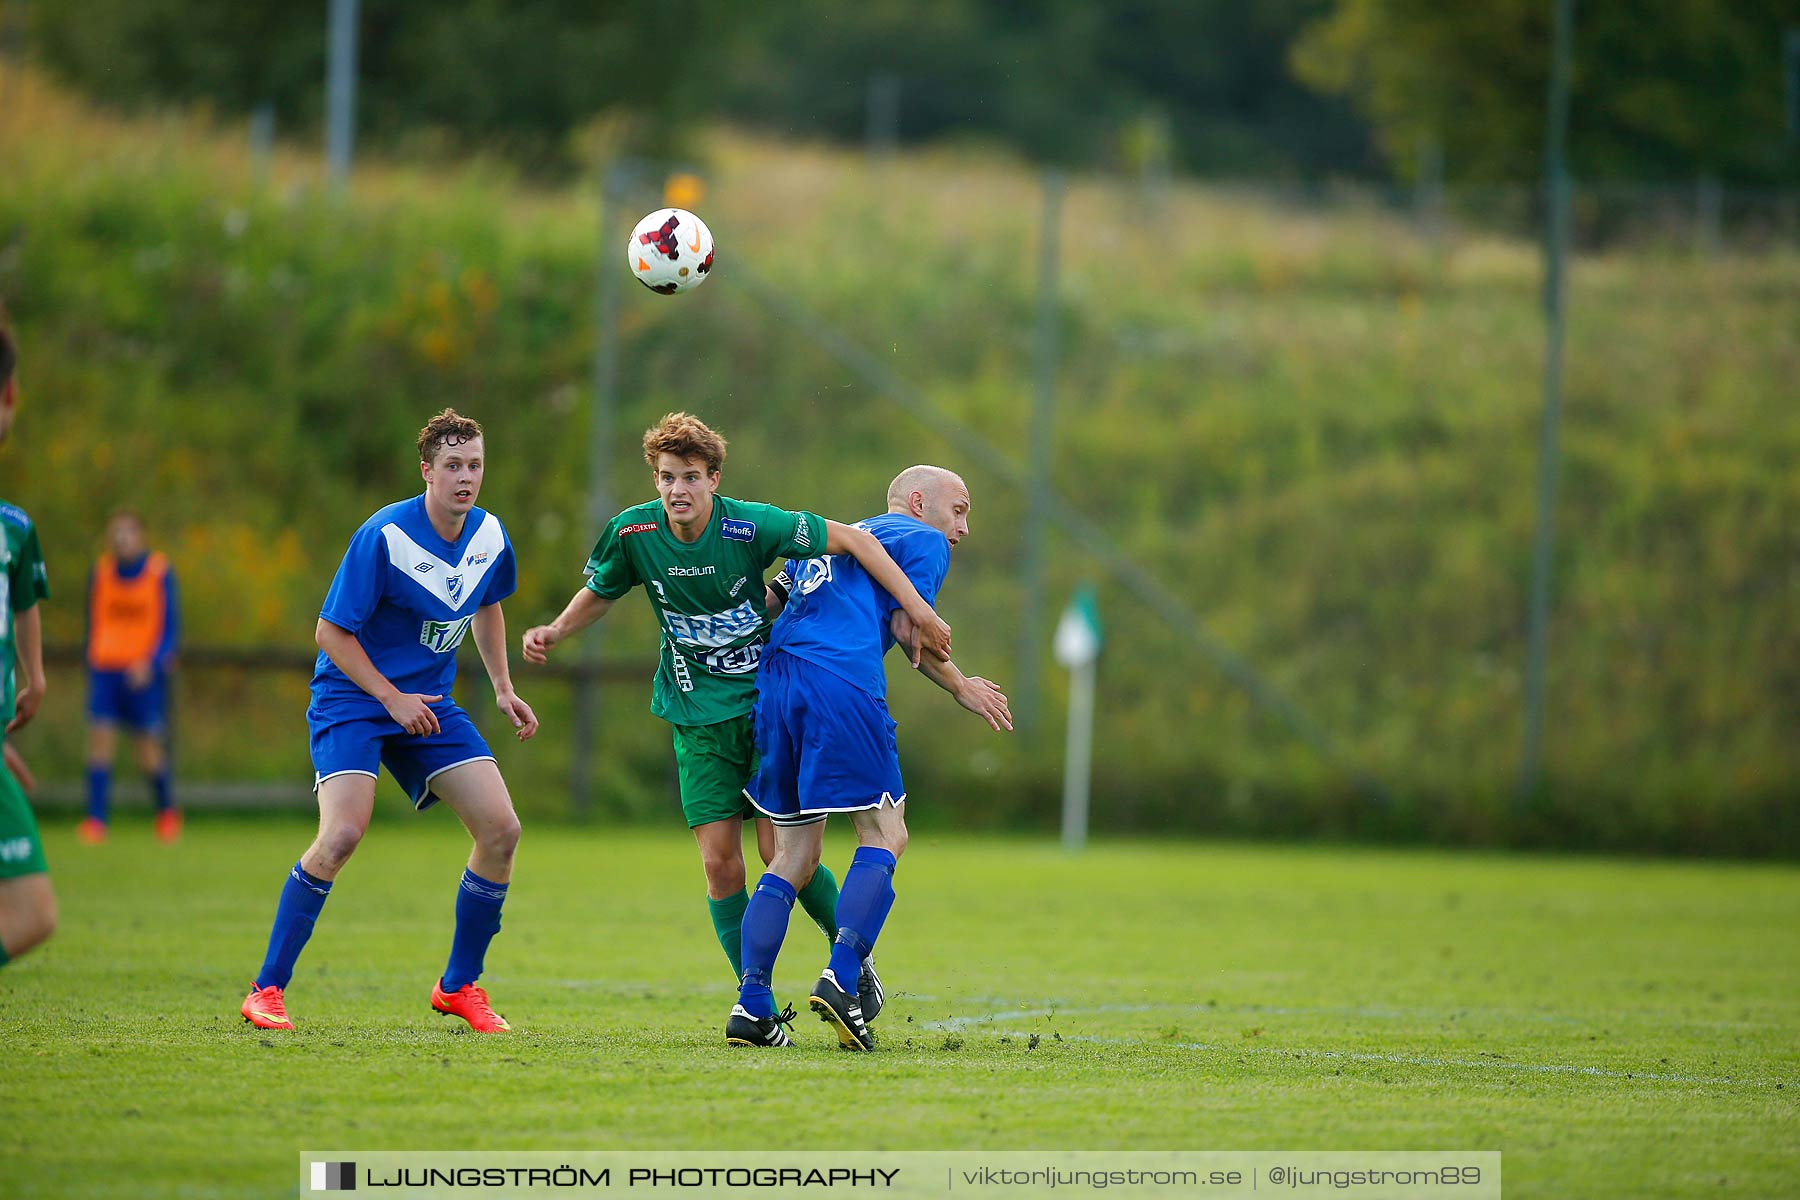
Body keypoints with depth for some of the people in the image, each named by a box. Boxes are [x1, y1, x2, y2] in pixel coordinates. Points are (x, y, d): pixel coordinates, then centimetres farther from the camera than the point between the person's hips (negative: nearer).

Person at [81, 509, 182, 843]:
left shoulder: (158, 572, -2)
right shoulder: (101, 571, 7)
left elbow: (170, 626, -2)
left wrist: (151, 663, -15)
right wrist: (92, 662, 17)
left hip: (145, 673, -3)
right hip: (105, 668, 3)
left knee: (149, 750, 0)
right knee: (99, 737, -12)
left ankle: (166, 809, 27)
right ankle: (96, 820, -12)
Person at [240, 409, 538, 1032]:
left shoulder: (489, 536, 0)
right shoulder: (385, 536, -20)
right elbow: (330, 631, -15)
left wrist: (503, 688, 13)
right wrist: (391, 699, -19)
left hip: (429, 703, 6)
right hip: (351, 699, -6)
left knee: (501, 830, -6)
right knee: (342, 833, -26)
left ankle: (459, 986, 11)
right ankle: (267, 991, -15)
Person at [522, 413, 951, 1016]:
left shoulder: (750, 525, -18)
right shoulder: (632, 532, -8)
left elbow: (853, 539, -13)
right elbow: (599, 594, 12)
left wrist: (916, 609, -17)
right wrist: (554, 631, -6)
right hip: (699, 715, 2)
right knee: (720, 862, -7)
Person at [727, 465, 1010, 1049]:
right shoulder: (923, 541, 11)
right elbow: (907, 627, 0)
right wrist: (962, 688, 10)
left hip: (773, 687, 7)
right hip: (841, 687, -7)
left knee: (794, 855, 10)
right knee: (884, 836, -1)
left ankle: (752, 1007, 0)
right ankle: (839, 979, -18)